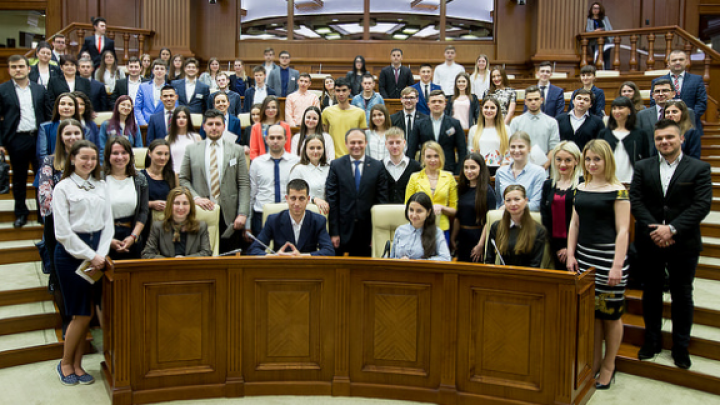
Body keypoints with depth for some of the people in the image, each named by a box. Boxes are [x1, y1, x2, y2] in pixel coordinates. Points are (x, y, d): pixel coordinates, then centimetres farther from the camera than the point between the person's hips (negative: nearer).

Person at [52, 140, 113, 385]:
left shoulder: (100, 186, 12)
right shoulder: (63, 188, -2)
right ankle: (65, 364, 17)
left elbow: (108, 223, 9)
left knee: (88, 313, 7)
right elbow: (63, 231, -8)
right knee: (81, 314, -3)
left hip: (96, 252, 5)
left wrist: (101, 255, -5)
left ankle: (77, 365, 19)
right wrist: (90, 256, -11)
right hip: (71, 252, -4)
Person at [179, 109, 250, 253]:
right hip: (201, 212, 0)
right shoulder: (191, 149, 11)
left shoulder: (237, 150, 8)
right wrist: (195, 197, -8)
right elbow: (183, 179, 10)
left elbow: (244, 184, 3)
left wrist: (243, 214, -6)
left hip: (229, 215, 0)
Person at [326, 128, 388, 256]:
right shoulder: (336, 165, 2)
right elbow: (331, 200, -1)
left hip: (367, 230, 1)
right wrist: (334, 232, -7)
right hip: (343, 230, 0)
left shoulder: (377, 167, 3)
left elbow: (382, 200, 3)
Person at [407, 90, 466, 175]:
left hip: (448, 171, 0)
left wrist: (459, 173, -5)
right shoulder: (420, 125, 8)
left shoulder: (455, 124, 5)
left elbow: (462, 151, 4)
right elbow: (411, 151, 7)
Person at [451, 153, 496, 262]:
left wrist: (481, 245, -17)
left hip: (478, 237, -6)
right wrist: (453, 237, 11)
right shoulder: (463, 189, 9)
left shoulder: (487, 191, -10)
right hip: (462, 238, 6)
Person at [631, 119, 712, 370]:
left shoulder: (699, 168, -2)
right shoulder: (643, 167, 4)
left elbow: (702, 205, -11)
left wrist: (672, 229, -20)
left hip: (683, 243, -2)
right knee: (651, 293, 12)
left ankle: (681, 347, 23)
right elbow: (636, 201, -4)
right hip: (649, 243, 2)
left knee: (682, 295, 9)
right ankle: (652, 341, 27)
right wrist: (654, 230, -16)